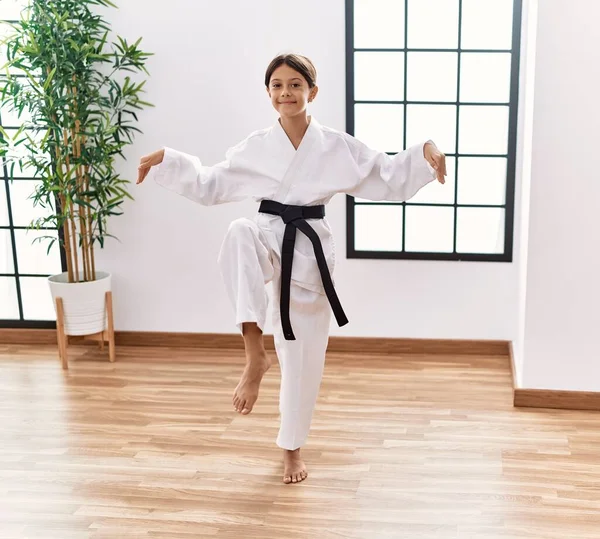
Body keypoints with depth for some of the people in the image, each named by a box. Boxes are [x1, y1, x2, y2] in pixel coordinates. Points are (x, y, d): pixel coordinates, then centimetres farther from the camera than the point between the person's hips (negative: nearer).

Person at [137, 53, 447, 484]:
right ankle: (255, 354, -32)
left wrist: (425, 154, -14)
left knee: (305, 357, 7)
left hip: (310, 250, 0)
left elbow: (390, 178, 2)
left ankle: (292, 448, 31)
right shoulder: (256, 148, 2)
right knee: (241, 233, -39)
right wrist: (167, 160, -1)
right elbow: (209, 186, 10)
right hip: (268, 239, 0)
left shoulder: (338, 147, -1)